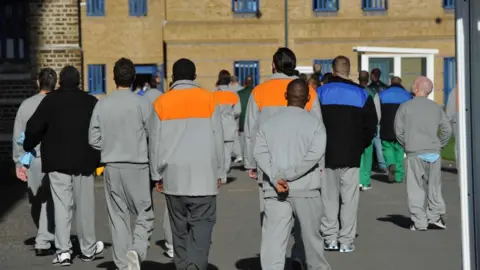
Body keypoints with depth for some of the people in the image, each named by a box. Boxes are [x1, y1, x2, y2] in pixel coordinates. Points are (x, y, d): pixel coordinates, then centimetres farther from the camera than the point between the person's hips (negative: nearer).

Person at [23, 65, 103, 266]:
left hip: (57, 161, -1)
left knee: (61, 205, 2)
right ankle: (88, 249, 19)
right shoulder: (91, 102, 1)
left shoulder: (50, 100, -3)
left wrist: (28, 147, 12)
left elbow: (33, 127, -5)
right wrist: (98, 157, 14)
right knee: (84, 205, 9)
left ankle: (63, 251, -3)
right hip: (83, 161, 1)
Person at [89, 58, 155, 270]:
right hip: (138, 165, -3)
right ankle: (137, 250, -16)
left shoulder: (102, 104, 1)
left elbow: (94, 139, 2)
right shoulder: (142, 103, -8)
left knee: (118, 217, 10)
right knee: (145, 214, 7)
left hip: (112, 167, 3)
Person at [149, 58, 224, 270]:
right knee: (202, 224, -1)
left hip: (173, 176, 2)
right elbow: (218, 139, 2)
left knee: (179, 227, 13)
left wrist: (157, 175, 12)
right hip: (203, 175, -2)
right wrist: (219, 172, 10)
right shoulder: (208, 99, -1)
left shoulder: (162, 103, 1)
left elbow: (155, 143, 4)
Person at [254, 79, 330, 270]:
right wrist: (288, 175, -15)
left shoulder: (269, 123, 6)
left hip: (274, 190, 1)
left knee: (273, 237, -4)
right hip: (305, 189, -1)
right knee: (311, 234, 17)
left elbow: (260, 153, -6)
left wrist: (276, 178, -15)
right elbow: (315, 154, -15)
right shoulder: (315, 124, -1)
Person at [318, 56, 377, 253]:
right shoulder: (361, 94, 2)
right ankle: (346, 241, 2)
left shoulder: (320, 92, -1)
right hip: (351, 155, 0)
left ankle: (330, 238, 8)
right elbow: (371, 125, 3)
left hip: (326, 154, 0)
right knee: (349, 198, 3)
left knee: (328, 197, 9)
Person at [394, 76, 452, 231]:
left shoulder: (405, 107, -2)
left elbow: (399, 131, -3)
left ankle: (419, 222, 1)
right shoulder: (436, 107, 8)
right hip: (434, 152, 3)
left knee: (415, 187, 2)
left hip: (415, 153, -3)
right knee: (434, 185, 13)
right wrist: (439, 145, 12)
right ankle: (435, 216, 12)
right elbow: (447, 129, 4)